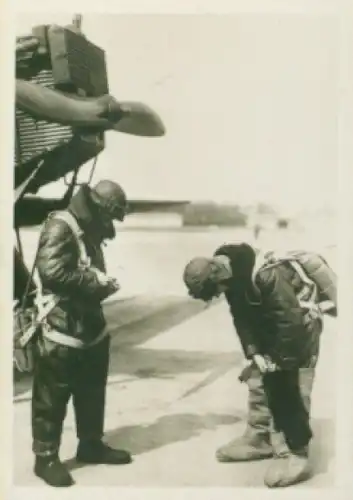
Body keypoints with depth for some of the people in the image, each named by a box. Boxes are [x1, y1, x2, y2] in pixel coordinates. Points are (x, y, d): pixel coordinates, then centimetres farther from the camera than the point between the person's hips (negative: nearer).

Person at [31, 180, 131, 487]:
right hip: (61, 332, -9)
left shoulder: (89, 231, 14)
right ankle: (46, 457, 17)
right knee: (52, 399, 3)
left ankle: (91, 445, 34)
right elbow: (53, 272, -28)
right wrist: (95, 281, -20)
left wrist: (103, 283, 5)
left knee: (92, 394, 19)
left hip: (90, 328, 9)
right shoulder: (60, 228, -16)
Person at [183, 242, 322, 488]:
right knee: (260, 385, 13)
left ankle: (295, 455, 3)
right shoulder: (230, 275, -10)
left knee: (291, 393, -7)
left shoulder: (267, 275, -37)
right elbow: (242, 317, -1)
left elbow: (292, 321, -31)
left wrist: (282, 360, -22)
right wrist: (254, 352, -12)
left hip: (298, 332, -8)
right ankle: (258, 439, 26)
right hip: (270, 333, 8)